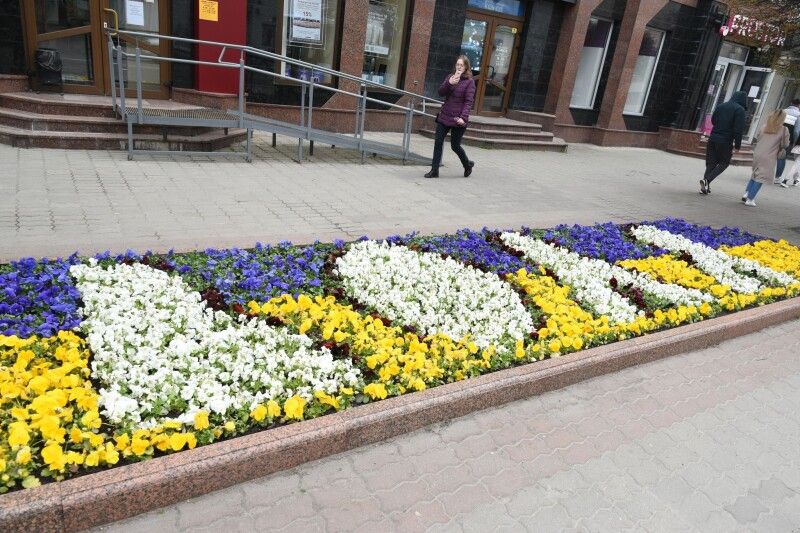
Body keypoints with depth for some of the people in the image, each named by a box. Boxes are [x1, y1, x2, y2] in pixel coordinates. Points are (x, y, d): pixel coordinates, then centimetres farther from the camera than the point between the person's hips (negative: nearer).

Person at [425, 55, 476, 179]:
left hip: (457, 120, -4)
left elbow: (469, 101, -12)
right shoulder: (450, 77, 9)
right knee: (438, 143, -1)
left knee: (455, 146, 4)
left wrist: (463, 117, -24)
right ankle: (434, 170, 6)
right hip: (444, 117, 4)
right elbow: (440, 92, -1)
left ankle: (468, 164, 30)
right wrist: (449, 83, -19)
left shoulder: (469, 81, -5)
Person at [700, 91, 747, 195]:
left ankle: (706, 186, 8)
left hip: (713, 138, 5)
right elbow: (738, 130, -13)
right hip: (726, 142, -5)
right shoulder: (740, 110, -9)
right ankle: (707, 180, -9)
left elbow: (713, 121, 18)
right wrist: (737, 145, -8)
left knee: (711, 163, 11)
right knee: (724, 163, 10)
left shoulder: (720, 106, 8)